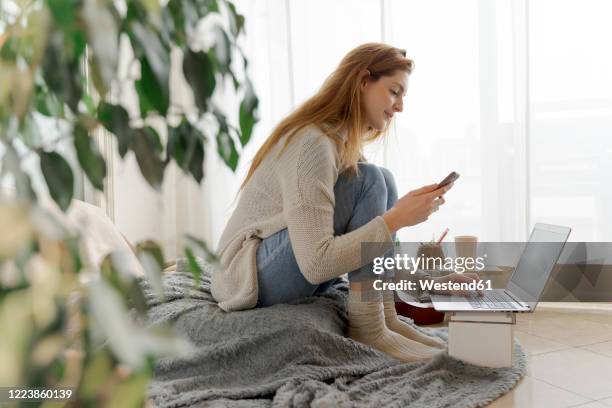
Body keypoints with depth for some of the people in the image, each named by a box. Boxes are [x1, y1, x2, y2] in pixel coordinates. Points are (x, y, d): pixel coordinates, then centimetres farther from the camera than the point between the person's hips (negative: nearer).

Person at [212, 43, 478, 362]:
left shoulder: (344, 139, 7)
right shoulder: (313, 143, -23)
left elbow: (363, 244, 11)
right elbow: (315, 264, -29)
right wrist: (395, 218, -27)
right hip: (248, 277, -9)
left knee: (383, 182, 1)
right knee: (368, 181, -20)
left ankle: (387, 318, -5)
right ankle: (367, 328, -16)